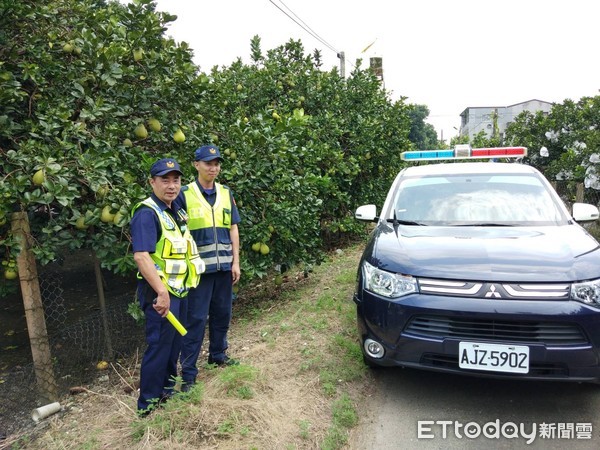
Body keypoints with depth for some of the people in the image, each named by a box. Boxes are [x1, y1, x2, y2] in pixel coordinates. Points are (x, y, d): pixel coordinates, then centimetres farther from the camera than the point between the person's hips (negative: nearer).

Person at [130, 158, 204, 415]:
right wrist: (161, 292, -29)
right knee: (159, 346, 0)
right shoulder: (147, 213, -16)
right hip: (160, 291, -9)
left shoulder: (177, 212, 12)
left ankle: (167, 391, 36)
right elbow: (141, 256, -26)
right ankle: (148, 405, 16)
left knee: (175, 343, 19)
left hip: (179, 289, 9)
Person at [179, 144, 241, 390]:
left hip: (224, 266, 4)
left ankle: (218, 355, 36)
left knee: (222, 313, 15)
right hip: (199, 267, -4)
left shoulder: (226, 193, 7)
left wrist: (236, 262, 5)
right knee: (196, 319, 1)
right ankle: (188, 372, 12)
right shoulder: (185, 194, -5)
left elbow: (233, 229, 9)